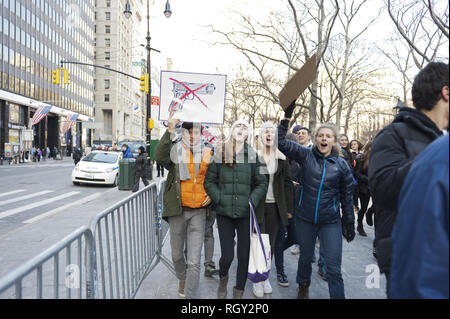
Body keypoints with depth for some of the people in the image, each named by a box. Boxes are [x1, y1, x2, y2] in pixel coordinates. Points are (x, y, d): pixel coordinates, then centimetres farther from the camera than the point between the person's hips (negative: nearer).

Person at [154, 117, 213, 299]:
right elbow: (159, 157, -22)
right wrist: (170, 131, -28)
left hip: (198, 211, 0)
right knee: (177, 254, 17)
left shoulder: (208, 153, 7)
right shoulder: (175, 150, 1)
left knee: (194, 261, -3)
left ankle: (189, 295, 7)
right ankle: (182, 280, 45)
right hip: (177, 210, 0)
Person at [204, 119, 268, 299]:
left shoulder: (252, 155, 3)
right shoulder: (220, 153, 3)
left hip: (245, 213, 1)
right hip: (224, 212, -1)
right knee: (227, 255, -2)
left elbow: (262, 183, 4)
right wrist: (220, 199, -8)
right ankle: (223, 278, 33)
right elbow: (209, 181, 5)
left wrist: (252, 201, -9)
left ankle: (239, 292, 28)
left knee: (244, 255, 6)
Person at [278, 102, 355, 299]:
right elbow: (281, 142, -12)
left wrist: (349, 221, 8)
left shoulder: (341, 165, -2)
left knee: (334, 269, -2)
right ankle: (303, 287, 48)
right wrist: (287, 116, -19)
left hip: (331, 222, -1)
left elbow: (347, 196, 6)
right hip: (305, 219, 1)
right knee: (305, 257, 21)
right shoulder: (306, 156, -3)